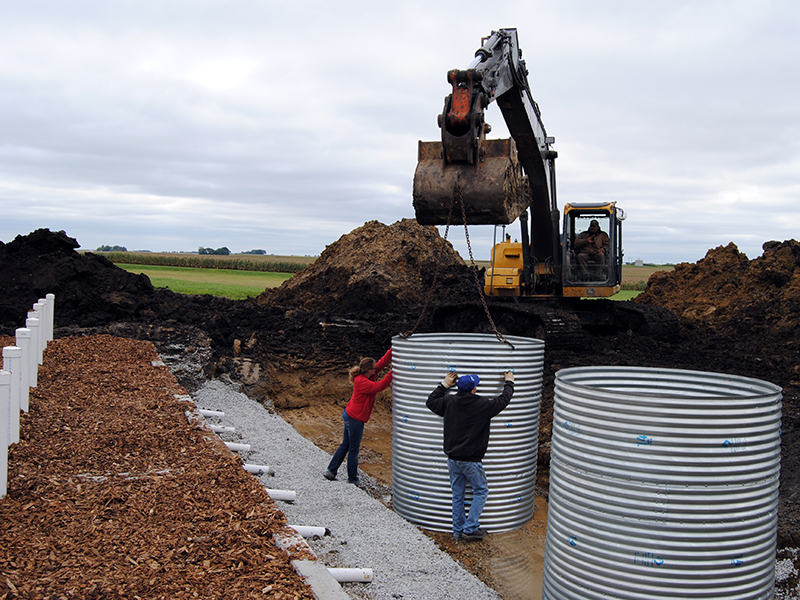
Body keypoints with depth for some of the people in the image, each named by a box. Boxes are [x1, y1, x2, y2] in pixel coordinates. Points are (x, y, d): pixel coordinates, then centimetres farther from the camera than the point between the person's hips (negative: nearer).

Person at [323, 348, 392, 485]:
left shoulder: (369, 375, 1)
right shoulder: (361, 382, -25)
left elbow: (383, 361, 2)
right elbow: (379, 386, -31)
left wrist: (393, 350, -5)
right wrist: (391, 373, -28)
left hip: (349, 415, 10)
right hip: (355, 418, -10)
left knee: (345, 444, 20)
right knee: (353, 449, 6)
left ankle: (330, 470, 27)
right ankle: (352, 478, 20)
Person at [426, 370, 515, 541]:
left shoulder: (449, 402, -3)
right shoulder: (483, 405, -14)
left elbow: (431, 401, 15)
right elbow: (504, 399, -1)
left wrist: (444, 385, 21)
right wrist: (509, 382, 17)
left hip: (452, 459, 5)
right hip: (471, 460, -5)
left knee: (457, 495, 15)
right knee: (481, 491, 13)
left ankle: (458, 530, 23)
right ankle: (470, 528, 10)